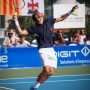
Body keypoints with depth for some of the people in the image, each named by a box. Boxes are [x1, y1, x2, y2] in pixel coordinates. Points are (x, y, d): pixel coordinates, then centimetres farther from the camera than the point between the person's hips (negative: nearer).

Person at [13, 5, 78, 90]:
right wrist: (16, 21, -9)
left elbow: (61, 18, 20)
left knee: (50, 72, 1)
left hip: (51, 49, 5)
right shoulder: (34, 27, 0)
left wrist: (71, 11, 13)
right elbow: (21, 32, -2)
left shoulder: (48, 21, 10)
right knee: (46, 70, -23)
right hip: (43, 49, -5)